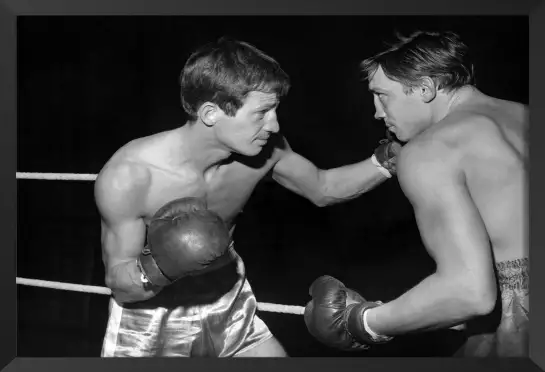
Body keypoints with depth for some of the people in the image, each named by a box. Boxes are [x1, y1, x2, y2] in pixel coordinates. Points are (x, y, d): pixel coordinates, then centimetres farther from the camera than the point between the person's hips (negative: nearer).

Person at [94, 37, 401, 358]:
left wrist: (383, 162, -13)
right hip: (150, 320, -3)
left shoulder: (265, 149, -18)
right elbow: (118, 284, -19)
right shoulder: (127, 176, -29)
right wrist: (157, 270, -41)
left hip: (228, 310, 3)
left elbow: (322, 189, 2)